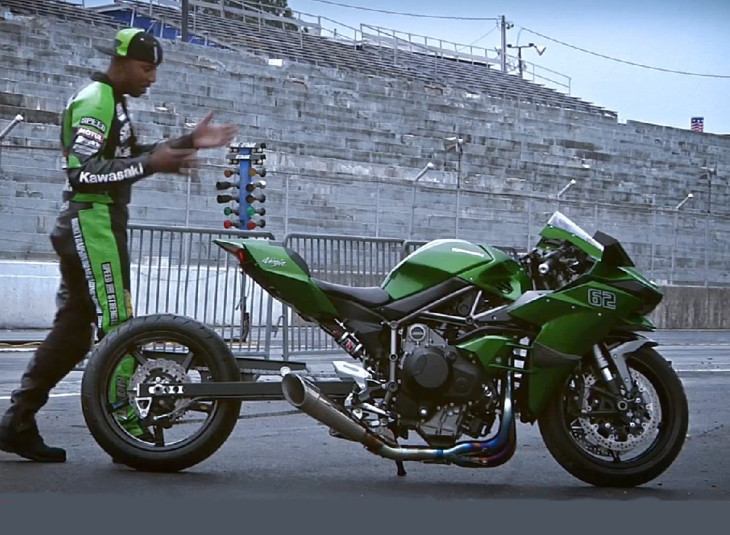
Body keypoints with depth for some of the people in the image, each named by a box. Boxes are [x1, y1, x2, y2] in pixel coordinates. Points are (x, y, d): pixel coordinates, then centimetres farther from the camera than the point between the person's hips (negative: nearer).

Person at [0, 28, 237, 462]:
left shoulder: (112, 101, 20)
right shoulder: (94, 102, -13)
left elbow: (127, 159, 22)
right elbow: (83, 172, -22)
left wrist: (188, 143, 14)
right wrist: (151, 163, -26)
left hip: (95, 225, 10)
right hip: (92, 220, -10)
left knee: (74, 329, 9)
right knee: (117, 322, -10)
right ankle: (121, 424, -7)